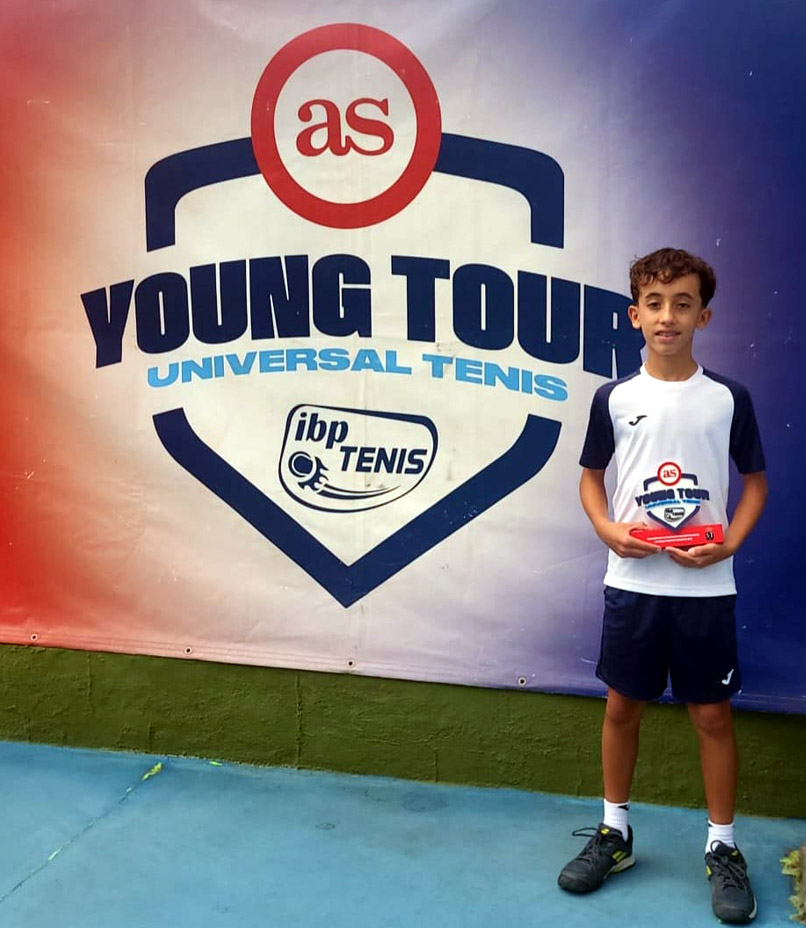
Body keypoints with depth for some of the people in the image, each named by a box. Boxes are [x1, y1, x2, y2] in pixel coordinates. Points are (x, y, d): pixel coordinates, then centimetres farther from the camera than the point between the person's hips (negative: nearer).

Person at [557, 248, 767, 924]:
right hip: (632, 582, 1)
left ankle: (723, 848, 22)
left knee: (713, 713, 6)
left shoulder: (729, 398, -2)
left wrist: (729, 543, -10)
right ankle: (614, 833, 28)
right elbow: (591, 477, 10)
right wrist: (608, 530, -9)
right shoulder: (614, 398, 1)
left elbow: (755, 482, 6)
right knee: (623, 705, 11)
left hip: (705, 586, -1)